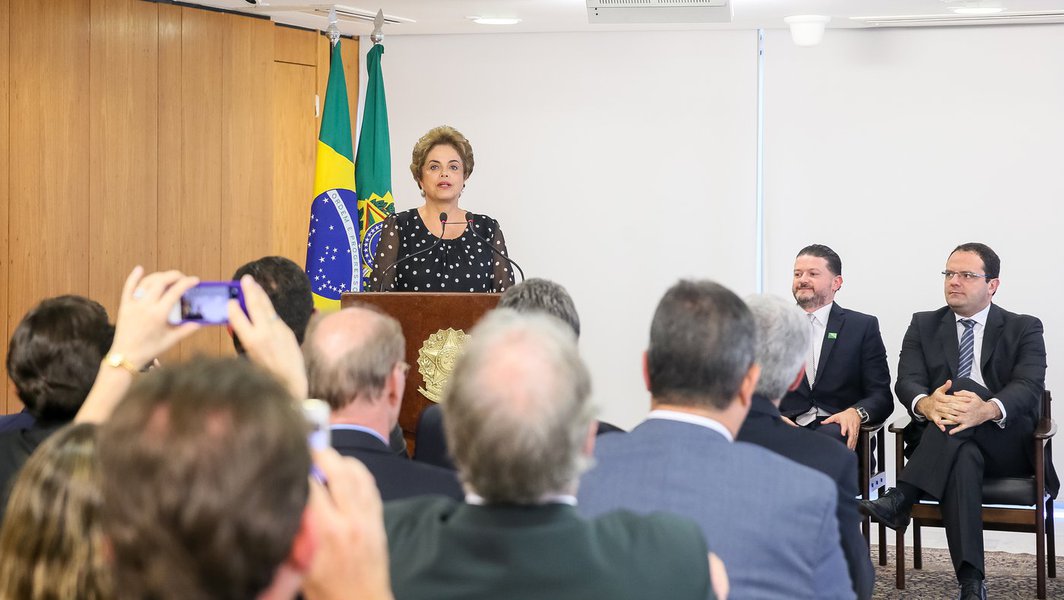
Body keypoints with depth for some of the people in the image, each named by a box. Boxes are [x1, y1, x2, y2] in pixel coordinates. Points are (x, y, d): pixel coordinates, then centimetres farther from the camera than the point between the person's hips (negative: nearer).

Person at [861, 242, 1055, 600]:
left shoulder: (1024, 329, 8)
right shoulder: (923, 326, 15)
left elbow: (1029, 387, -11)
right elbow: (907, 381, -2)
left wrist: (988, 409, -36)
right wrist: (927, 404, -30)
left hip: (1008, 446, 0)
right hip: (944, 444, 1)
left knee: (965, 387, -32)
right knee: (964, 457, -39)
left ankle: (902, 499, -39)